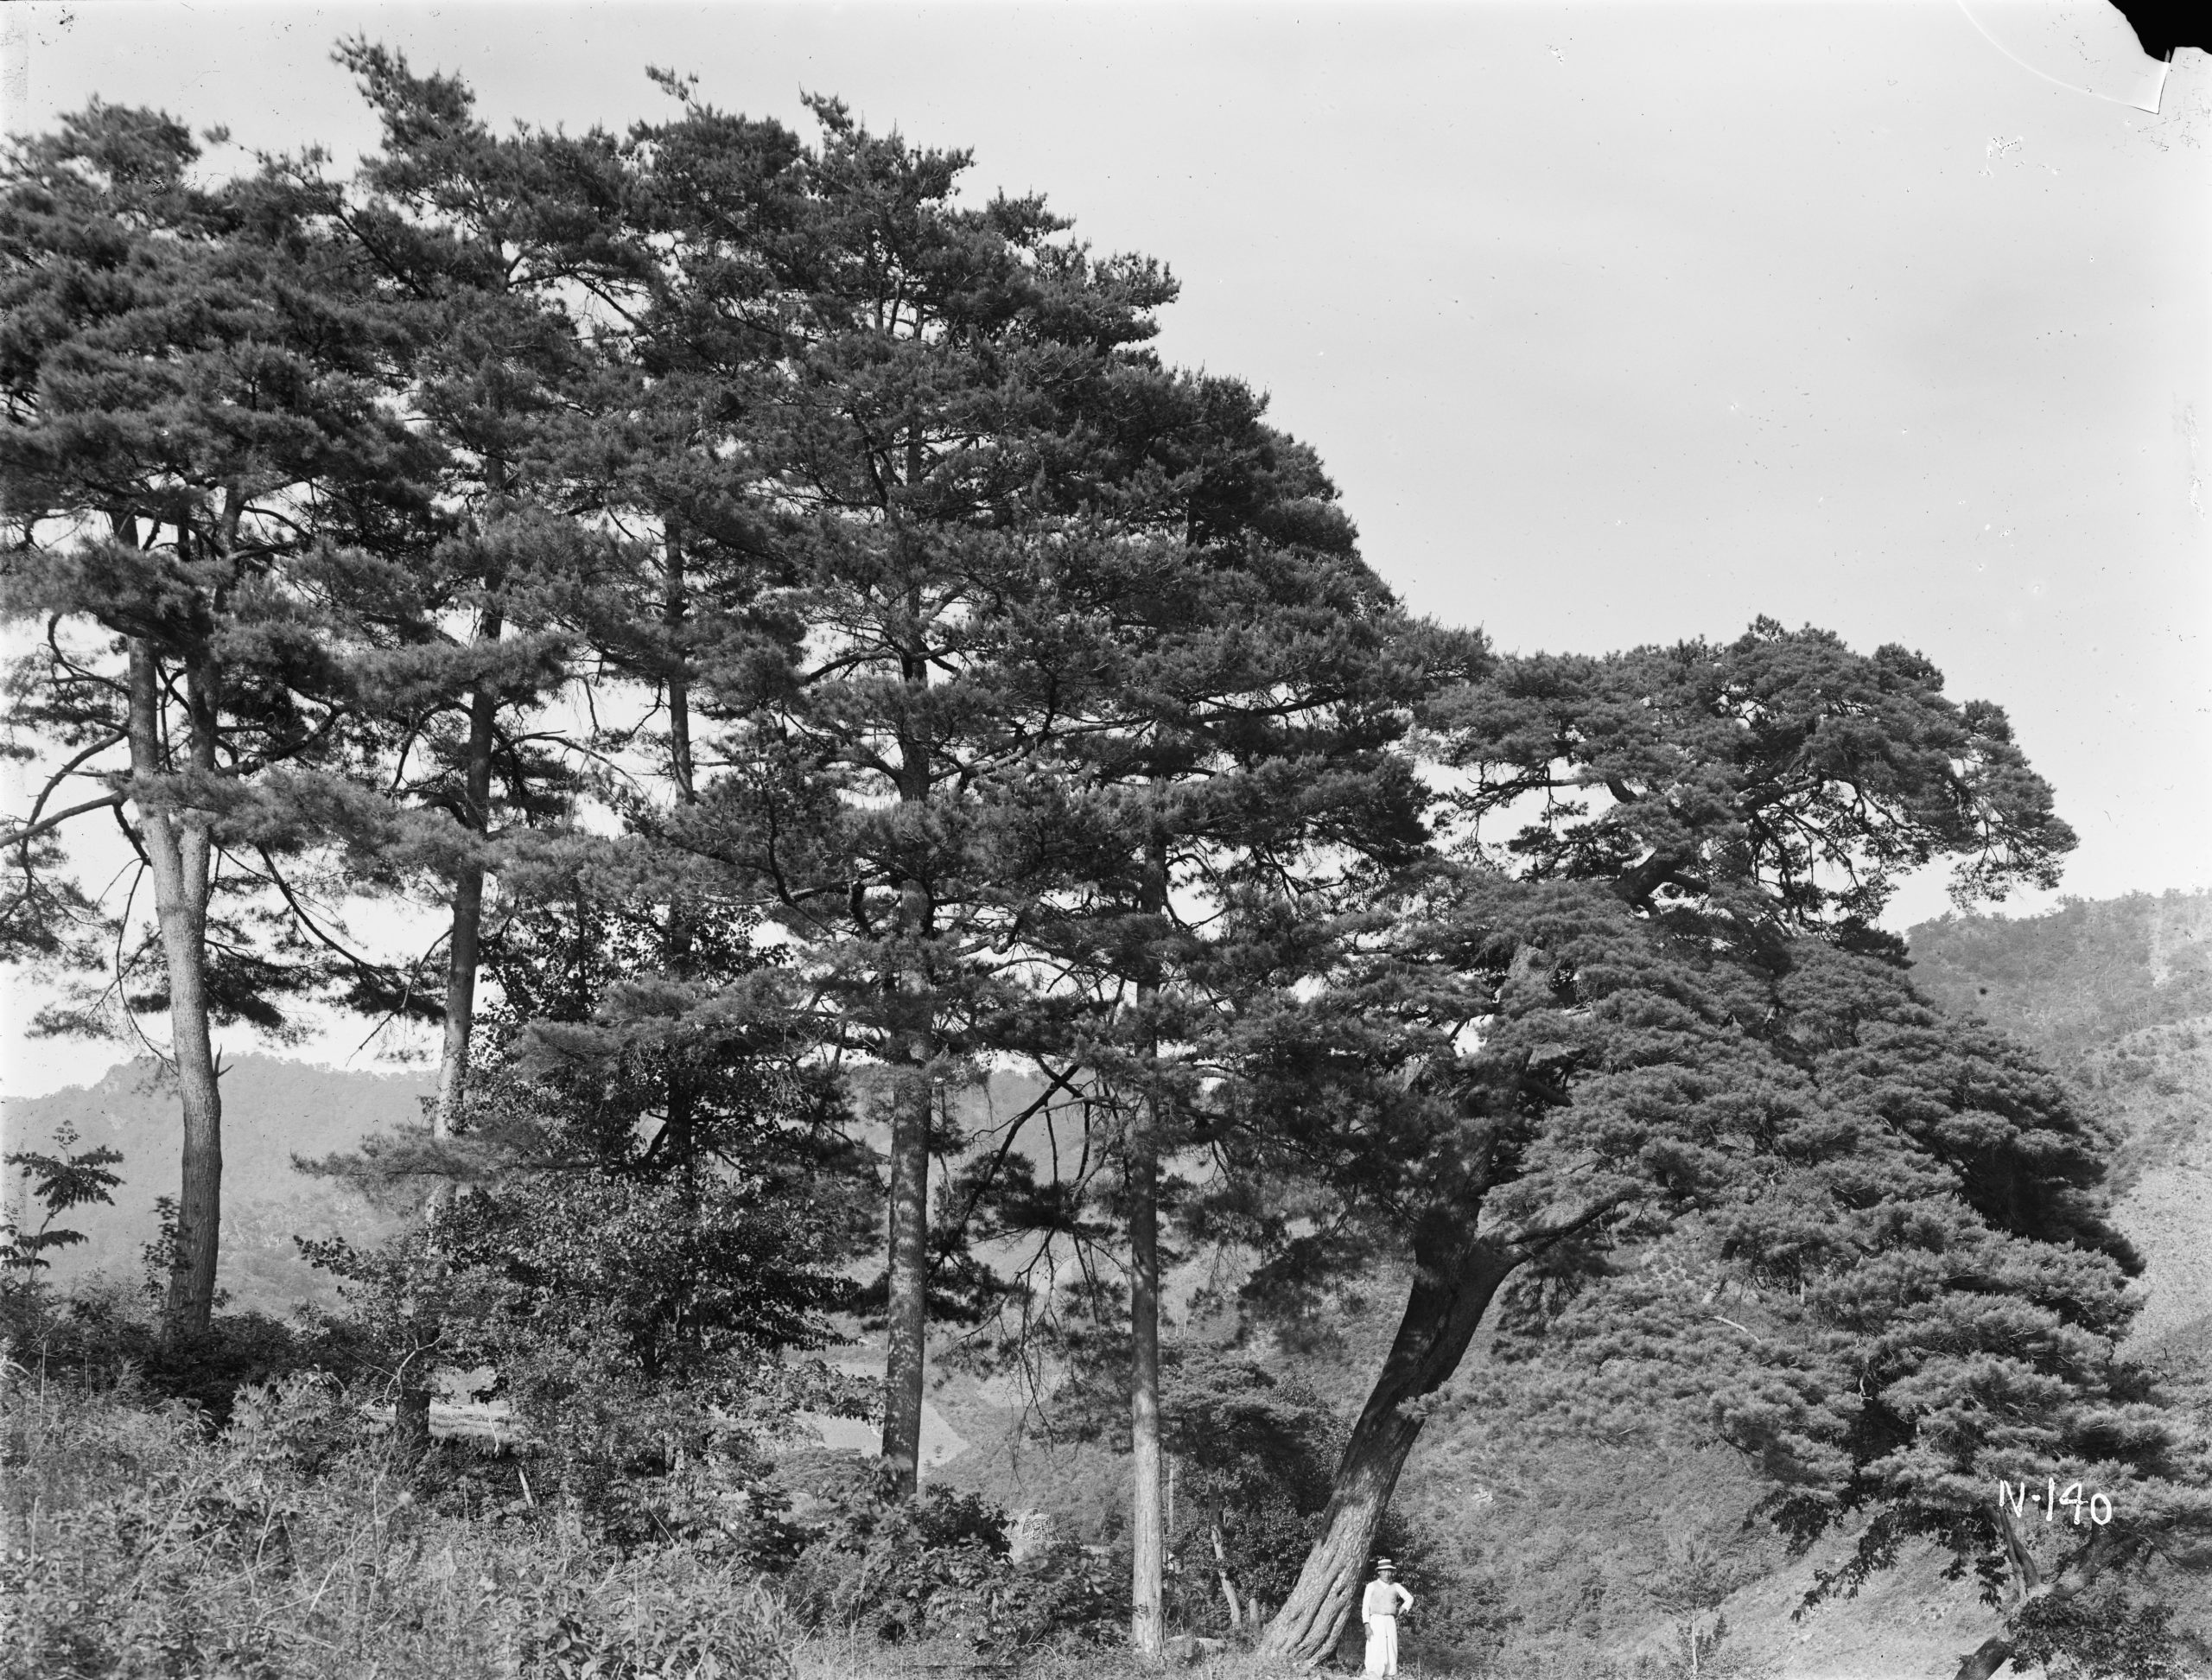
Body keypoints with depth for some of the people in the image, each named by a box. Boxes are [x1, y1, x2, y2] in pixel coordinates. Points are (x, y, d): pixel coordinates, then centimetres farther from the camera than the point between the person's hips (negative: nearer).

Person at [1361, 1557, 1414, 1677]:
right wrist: (1367, 1626, -10)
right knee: (1376, 1652, -14)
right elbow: (1365, 1607, 0)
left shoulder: (1395, 1586, 12)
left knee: (1391, 1652, -2)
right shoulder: (1371, 1586, 4)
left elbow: (1409, 1599, 26)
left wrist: (1401, 1611, 12)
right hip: (1376, 1621, -4)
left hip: (1390, 1622, 4)